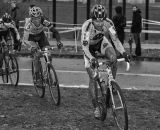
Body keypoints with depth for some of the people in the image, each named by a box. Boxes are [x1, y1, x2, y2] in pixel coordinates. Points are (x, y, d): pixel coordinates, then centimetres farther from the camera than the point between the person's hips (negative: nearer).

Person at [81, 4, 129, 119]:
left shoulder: (108, 23, -28)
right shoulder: (87, 26, -36)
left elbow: (115, 39, -25)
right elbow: (85, 47, -38)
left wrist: (123, 52, -41)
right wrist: (92, 58, -56)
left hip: (102, 42, 2)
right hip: (90, 47, -2)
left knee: (113, 57, -32)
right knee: (93, 78, -7)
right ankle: (96, 107, 3)